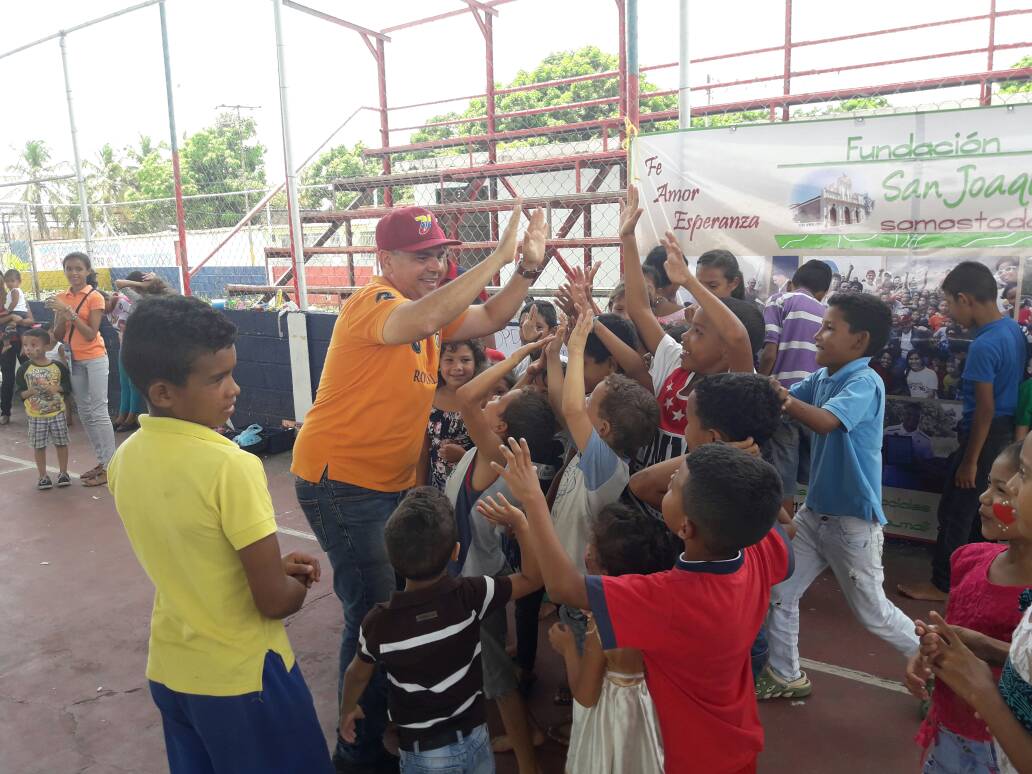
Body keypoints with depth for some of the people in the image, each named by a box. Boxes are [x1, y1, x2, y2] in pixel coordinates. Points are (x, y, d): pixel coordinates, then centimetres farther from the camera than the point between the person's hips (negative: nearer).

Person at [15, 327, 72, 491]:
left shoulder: (58, 367, -4)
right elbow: (20, 391, 0)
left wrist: (55, 388, -18)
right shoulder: (25, 369, -3)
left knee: (61, 442, 7)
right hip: (35, 416, 1)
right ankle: (43, 476, 19)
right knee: (39, 446, 7)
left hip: (57, 412, 0)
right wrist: (29, 392, -21)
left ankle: (63, 473, 22)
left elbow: (67, 386, 0)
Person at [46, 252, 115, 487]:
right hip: (73, 360, 6)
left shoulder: (95, 297, -9)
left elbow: (91, 334, -16)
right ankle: (102, 461, 20)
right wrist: (61, 315, -13)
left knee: (99, 411, -7)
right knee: (84, 413, 10)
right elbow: (58, 335, 4)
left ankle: (110, 467, -3)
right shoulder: (60, 298, 6)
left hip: (94, 358, -6)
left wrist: (69, 312, -22)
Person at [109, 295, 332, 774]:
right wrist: (297, 583, -2)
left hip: (169, 671, 7)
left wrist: (270, 563, 4)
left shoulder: (124, 459, -6)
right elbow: (275, 601, -22)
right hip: (241, 678, -6)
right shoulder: (231, 467, -28)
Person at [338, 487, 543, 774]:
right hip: (475, 738, 1)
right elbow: (533, 578, -10)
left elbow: (358, 674, -1)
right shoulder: (471, 596, -24)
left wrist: (347, 711, 18)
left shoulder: (379, 622, -22)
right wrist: (520, 522, -10)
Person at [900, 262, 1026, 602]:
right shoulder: (1013, 329, 4)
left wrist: (969, 461, -16)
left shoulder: (983, 346, -24)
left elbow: (985, 410, -23)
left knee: (954, 512, 2)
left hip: (986, 436, -9)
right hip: (1006, 433, 9)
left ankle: (942, 583, 13)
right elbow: (1011, 384, 13)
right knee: (980, 510, 18)